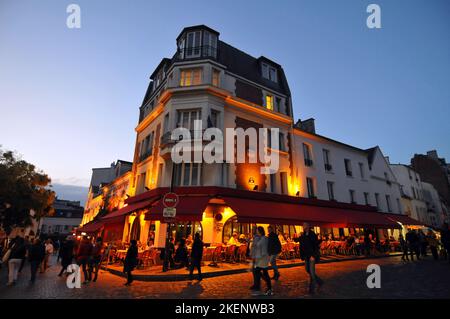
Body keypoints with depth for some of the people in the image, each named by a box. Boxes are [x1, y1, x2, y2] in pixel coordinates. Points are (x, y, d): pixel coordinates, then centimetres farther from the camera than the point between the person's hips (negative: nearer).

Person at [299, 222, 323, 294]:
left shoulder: (313, 235, -11)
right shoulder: (302, 236, 6)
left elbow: (316, 246, -14)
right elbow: (301, 247, 10)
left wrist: (313, 256, -20)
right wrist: (302, 256, 6)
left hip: (312, 256, -6)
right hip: (306, 256, 6)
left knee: (312, 272, -4)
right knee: (308, 270, 12)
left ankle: (312, 289, 7)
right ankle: (319, 281, 33)